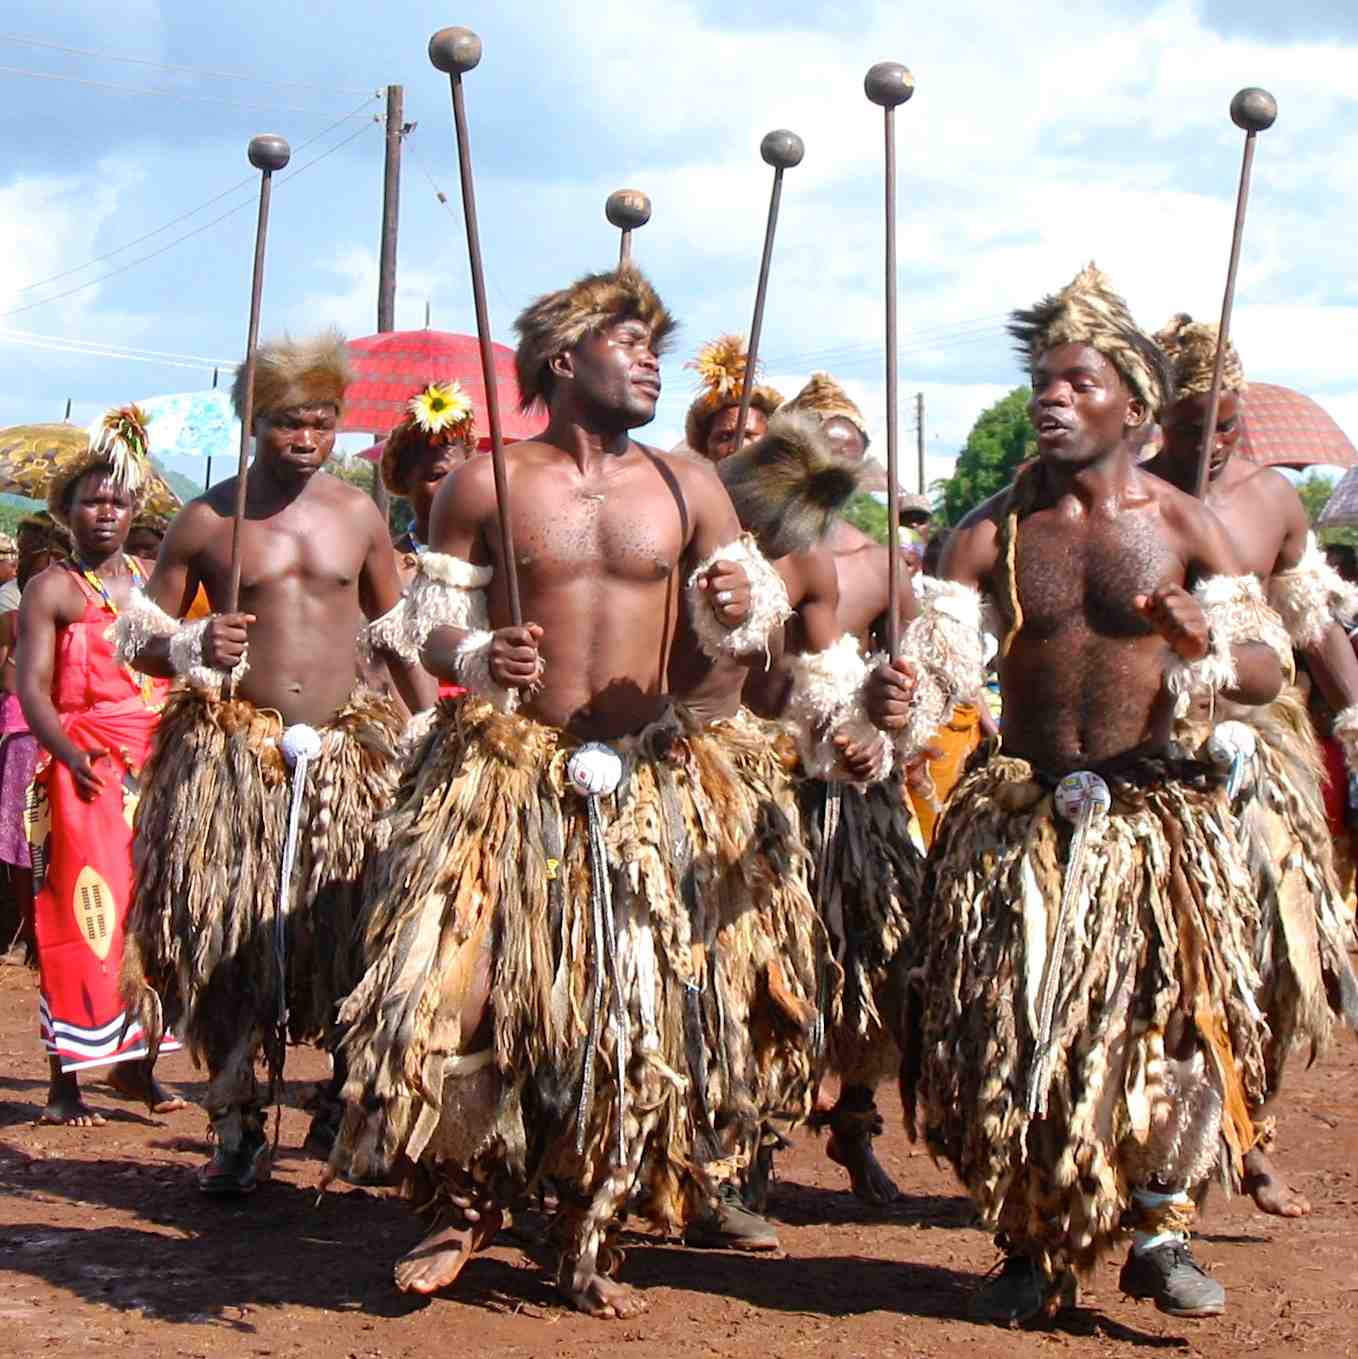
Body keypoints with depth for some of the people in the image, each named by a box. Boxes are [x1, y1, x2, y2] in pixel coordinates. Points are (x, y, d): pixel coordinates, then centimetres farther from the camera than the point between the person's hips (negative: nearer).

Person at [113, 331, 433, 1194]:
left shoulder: (359, 516, 9)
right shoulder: (206, 521, 2)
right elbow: (141, 635, 7)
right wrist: (195, 648, -15)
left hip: (343, 753, 2)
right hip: (231, 756, -1)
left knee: (354, 937, -2)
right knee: (226, 941, -3)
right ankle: (237, 1129, 9)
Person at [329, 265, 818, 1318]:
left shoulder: (687, 487, 9)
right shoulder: (486, 485, 3)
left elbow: (746, 630, 10)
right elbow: (432, 619, 6)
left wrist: (738, 613, -13)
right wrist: (480, 659, -15)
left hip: (650, 785, 2)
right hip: (507, 774, -2)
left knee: (632, 1007, 0)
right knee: (460, 986, -11)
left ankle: (590, 1238, 16)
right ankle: (465, 1208, 12)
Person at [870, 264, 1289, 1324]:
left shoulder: (1186, 528, 1)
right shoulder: (992, 533, 2)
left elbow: (1270, 668, -2)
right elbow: (939, 659, -8)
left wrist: (1206, 649, -24)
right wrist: (896, 701, -30)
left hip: (1155, 813, -1)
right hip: (1021, 818, 1)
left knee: (1179, 1020, -9)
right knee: (1009, 1035, 0)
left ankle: (1160, 1232, 10)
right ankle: (1031, 1249, 17)